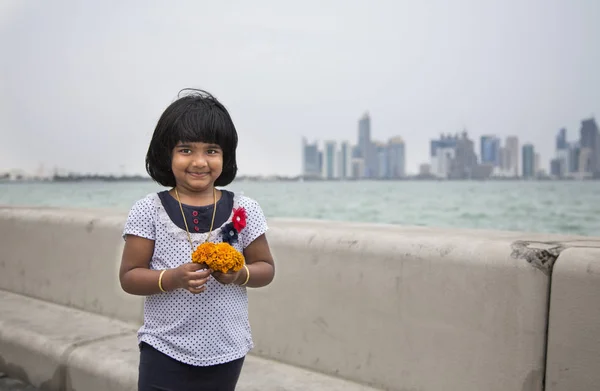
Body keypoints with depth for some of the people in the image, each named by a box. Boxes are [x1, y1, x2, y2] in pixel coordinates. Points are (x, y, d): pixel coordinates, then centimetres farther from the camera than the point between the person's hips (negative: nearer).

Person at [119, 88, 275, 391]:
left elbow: (266, 269, 4)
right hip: (164, 352, -2)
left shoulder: (244, 210, -4)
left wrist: (240, 274, -17)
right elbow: (129, 277, -6)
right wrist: (173, 278, -24)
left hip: (226, 352, 2)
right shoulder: (148, 212, -8)